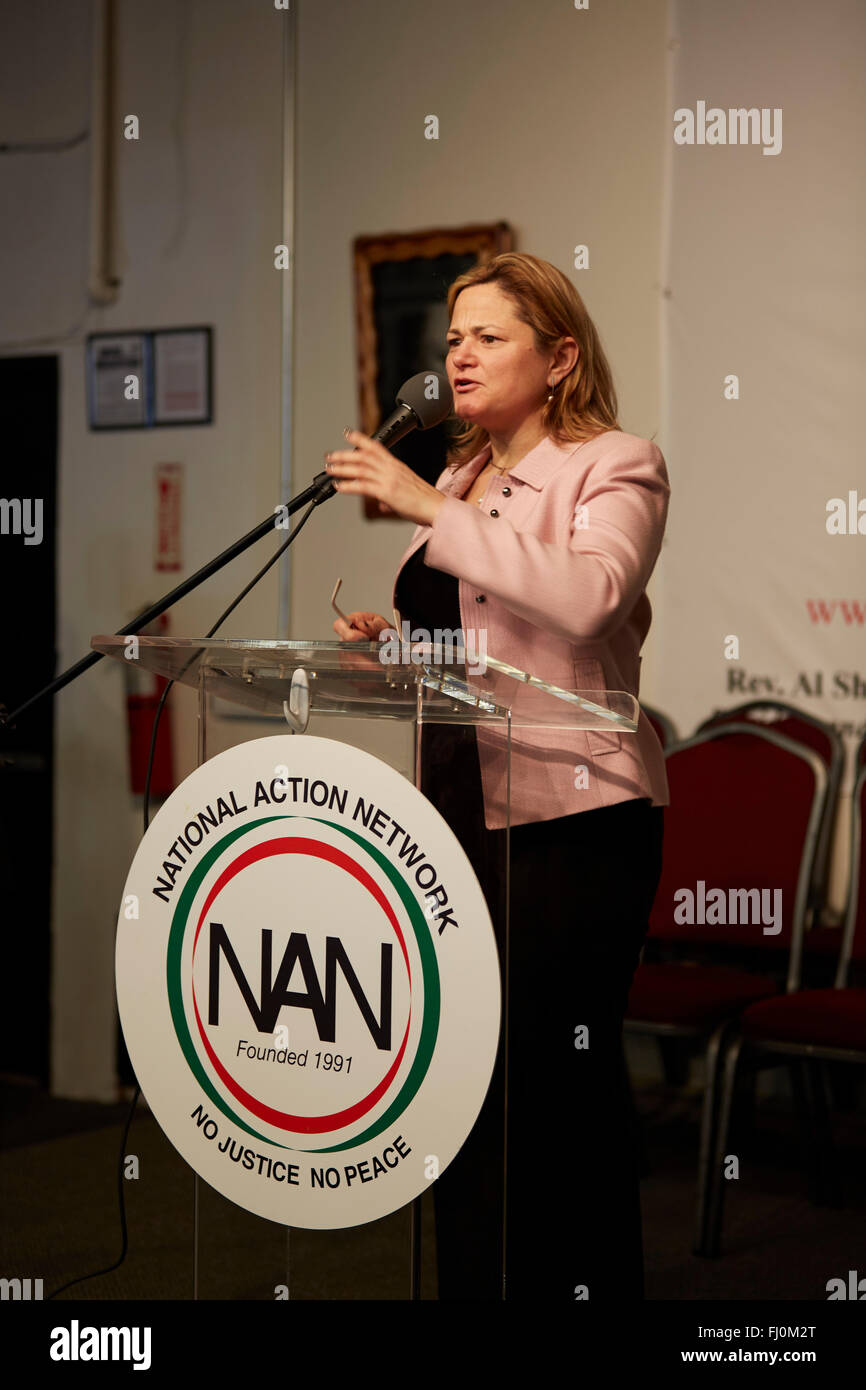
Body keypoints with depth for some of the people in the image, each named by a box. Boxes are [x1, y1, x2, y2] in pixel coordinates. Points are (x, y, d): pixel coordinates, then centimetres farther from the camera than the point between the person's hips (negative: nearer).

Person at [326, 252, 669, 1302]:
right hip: (459, 809, 7)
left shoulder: (617, 466, -4)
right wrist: (397, 638, 6)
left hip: (572, 815, -7)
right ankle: (475, 1283, 21)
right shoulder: (461, 480, 18)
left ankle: (590, 1285, 10)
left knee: (560, 1078, -3)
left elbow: (586, 595, -25)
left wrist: (426, 507, -23)